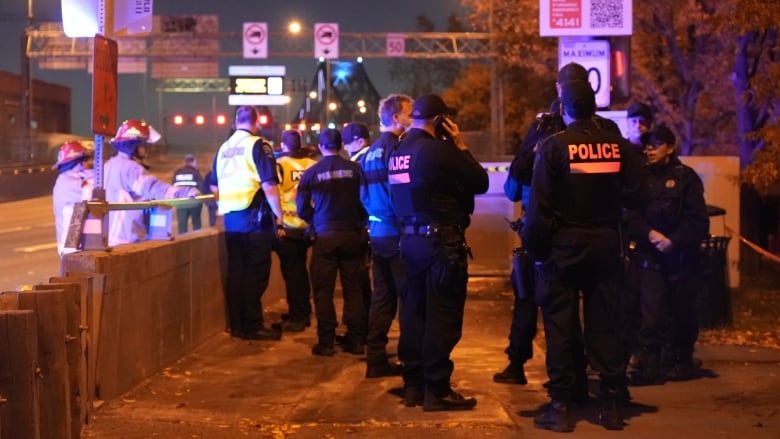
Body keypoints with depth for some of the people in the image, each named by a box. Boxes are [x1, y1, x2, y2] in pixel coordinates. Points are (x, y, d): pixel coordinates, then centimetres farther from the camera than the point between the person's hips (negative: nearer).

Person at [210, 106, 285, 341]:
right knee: (255, 274, -1)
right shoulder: (258, 146, -8)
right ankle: (252, 326, 1)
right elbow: (269, 185, -14)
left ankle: (237, 325, 15)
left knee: (235, 273, 10)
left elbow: (214, 187, 19)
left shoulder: (223, 149, 13)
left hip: (230, 221, 7)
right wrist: (279, 216, -9)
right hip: (255, 220, -6)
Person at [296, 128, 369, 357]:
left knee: (323, 291, 5)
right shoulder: (355, 169, -4)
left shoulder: (311, 173, -3)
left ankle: (326, 342, 4)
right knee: (353, 289, 9)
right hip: (352, 234, 1)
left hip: (325, 236, -1)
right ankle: (356, 340, 10)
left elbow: (302, 208, -2)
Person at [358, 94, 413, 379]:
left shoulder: (370, 153, 14)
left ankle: (376, 359, 15)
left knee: (382, 298, 12)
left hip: (378, 233, 9)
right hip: (397, 234, -9)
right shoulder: (396, 149, -13)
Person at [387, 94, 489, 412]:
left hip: (411, 238, 8)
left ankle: (413, 385, 18)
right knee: (442, 316, -3)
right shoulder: (438, 149, -15)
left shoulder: (399, 152, 10)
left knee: (414, 312, 12)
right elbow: (480, 182, -9)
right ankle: (436, 390, 1)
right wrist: (461, 145, 2)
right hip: (442, 240, -8)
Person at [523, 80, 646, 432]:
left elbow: (539, 205, -14)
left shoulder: (553, 146, -10)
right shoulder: (619, 147, 0)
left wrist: (535, 246, -7)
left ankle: (561, 406, 4)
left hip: (563, 244, -3)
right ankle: (611, 404, 12)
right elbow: (634, 197, 0)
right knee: (604, 324, 9)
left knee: (561, 325, 3)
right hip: (605, 243, 3)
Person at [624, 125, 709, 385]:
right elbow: (632, 215, 2)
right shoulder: (642, 177, 9)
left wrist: (674, 241, -15)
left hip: (680, 256, -1)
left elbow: (698, 220, -5)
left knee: (681, 312, 8)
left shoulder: (685, 178, 0)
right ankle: (649, 365, -7)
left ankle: (682, 361, 24)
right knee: (650, 312, -8)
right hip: (649, 256, 1)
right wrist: (650, 234, -14)